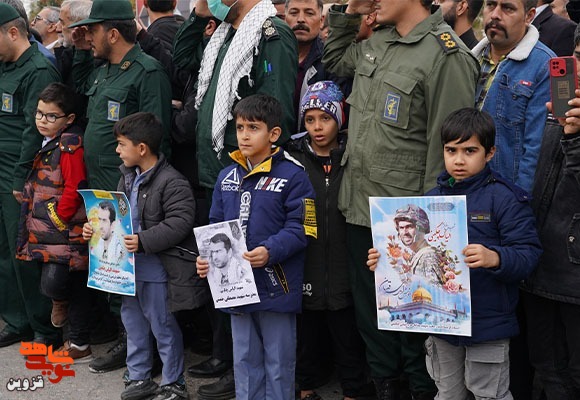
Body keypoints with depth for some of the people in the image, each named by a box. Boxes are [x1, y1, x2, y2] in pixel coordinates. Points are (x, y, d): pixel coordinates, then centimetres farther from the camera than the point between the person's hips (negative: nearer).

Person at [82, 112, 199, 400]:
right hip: (128, 264, 9)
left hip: (154, 268, -8)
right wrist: (96, 226, 3)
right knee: (133, 322, 18)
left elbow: (179, 224, -26)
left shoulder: (171, 183, -18)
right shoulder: (129, 177, 9)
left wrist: (144, 242, -31)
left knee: (162, 326, 3)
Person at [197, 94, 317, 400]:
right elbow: (216, 225, 13)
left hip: (277, 287, -5)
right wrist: (207, 256, -4)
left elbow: (299, 228, -15)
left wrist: (269, 252, -29)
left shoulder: (292, 176, -10)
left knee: (278, 363, 8)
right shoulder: (227, 176, 8)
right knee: (244, 361, 17)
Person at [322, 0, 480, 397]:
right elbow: (335, 60, 30)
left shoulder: (446, 55, -16)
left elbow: (446, 148, -18)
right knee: (371, 314, 19)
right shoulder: (378, 43, 8)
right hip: (361, 208, 8)